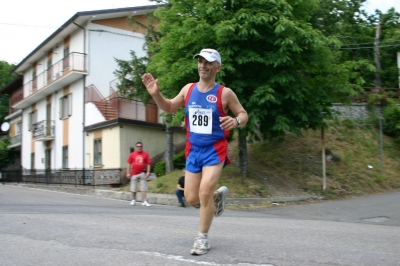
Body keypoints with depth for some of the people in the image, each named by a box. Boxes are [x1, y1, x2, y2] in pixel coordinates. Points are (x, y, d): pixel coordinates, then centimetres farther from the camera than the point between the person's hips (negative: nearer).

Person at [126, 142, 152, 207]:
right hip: (134, 174, 1)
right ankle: (133, 200, 28)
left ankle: (144, 201, -5)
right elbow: (129, 164, 6)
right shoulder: (132, 154, 5)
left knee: (144, 188, -6)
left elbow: (148, 164, 3)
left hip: (142, 173, -1)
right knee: (133, 188, 10)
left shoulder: (145, 154, 4)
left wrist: (148, 172, -6)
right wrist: (128, 173, 0)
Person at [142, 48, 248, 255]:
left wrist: (236, 121, -25)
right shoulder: (188, 89, 3)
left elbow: (243, 114, -1)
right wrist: (156, 94, -3)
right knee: (191, 198, 5)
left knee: (204, 193, -15)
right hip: (193, 150, 5)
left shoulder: (225, 93, -9)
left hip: (214, 150, -4)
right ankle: (218, 196, 38)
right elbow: (169, 108, 15)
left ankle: (202, 238, 5)